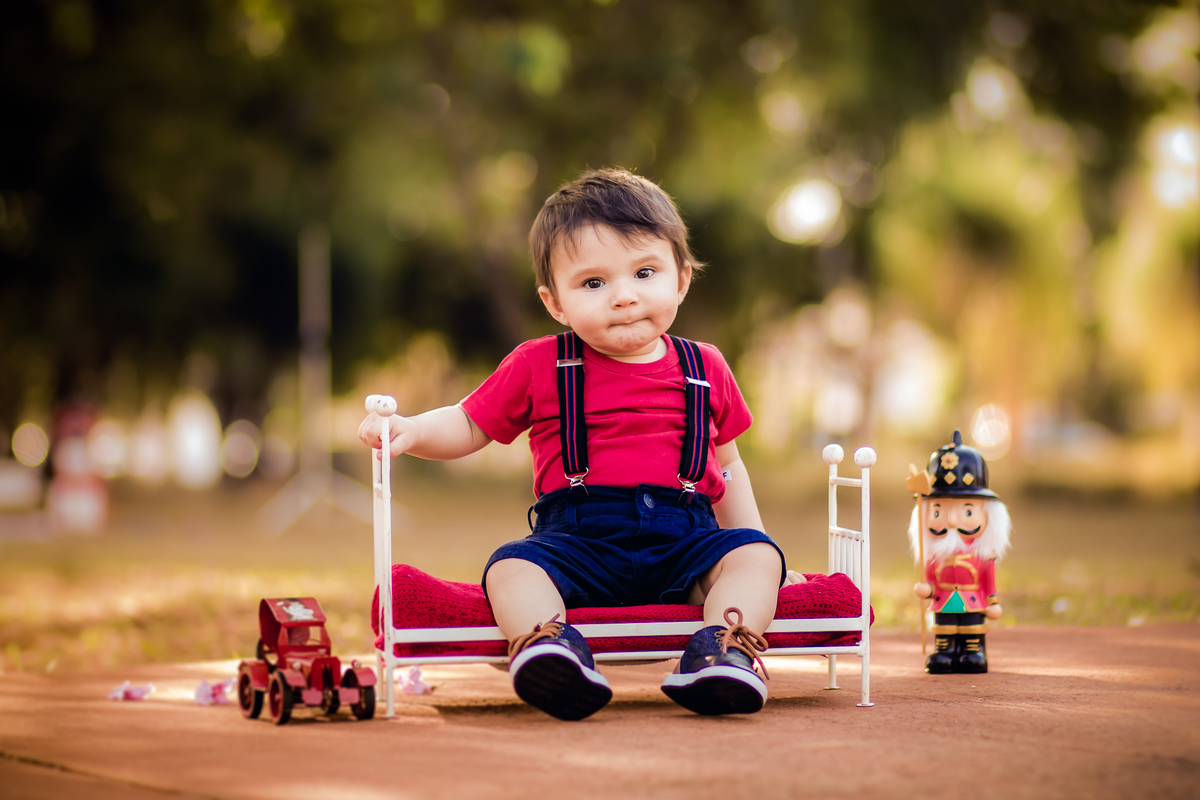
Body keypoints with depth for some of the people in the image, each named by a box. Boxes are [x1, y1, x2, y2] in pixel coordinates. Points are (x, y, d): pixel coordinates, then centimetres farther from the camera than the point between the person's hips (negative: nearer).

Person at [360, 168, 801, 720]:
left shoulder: (703, 369, 15)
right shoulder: (539, 366, 10)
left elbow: (727, 467, 25)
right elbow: (469, 426, 16)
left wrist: (761, 553, 22)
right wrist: (411, 430, -4)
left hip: (683, 538, 2)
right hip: (578, 538, -2)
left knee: (754, 554, -25)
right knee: (511, 567, -30)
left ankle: (726, 649, -45)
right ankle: (545, 641, -56)